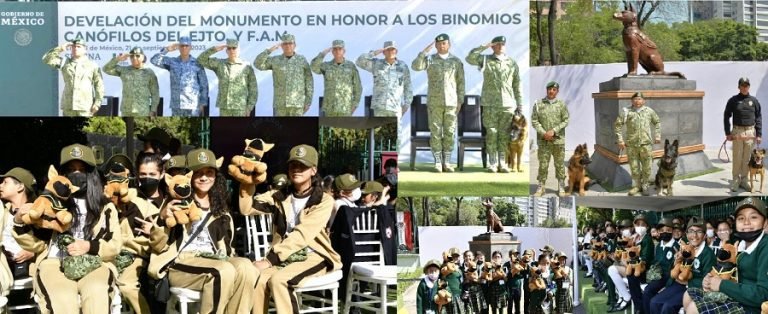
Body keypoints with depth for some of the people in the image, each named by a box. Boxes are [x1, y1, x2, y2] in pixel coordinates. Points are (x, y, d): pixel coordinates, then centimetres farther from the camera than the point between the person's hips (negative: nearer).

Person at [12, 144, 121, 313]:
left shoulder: (105, 207, 18)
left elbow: (115, 245, 12)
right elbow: (36, 244, 17)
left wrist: (90, 246, -7)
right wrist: (20, 222, -1)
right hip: (55, 263, 0)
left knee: (96, 292, -38)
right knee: (64, 299, -36)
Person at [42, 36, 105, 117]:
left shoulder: (92, 65, 4)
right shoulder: (64, 62, 12)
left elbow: (99, 85, 2)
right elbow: (47, 59, 5)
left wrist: (97, 103, -6)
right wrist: (60, 48, -1)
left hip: (85, 106, -3)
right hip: (68, 105, 3)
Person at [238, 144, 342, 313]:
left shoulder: (324, 201, -5)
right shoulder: (280, 197, 12)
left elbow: (302, 235, -16)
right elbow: (246, 209, 2)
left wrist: (269, 260, -23)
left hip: (312, 256, -4)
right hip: (285, 256, 4)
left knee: (278, 279, -32)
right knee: (258, 278, -27)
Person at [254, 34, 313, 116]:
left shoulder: (302, 60, 3)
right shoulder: (275, 60, 7)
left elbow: (309, 82, 3)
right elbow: (258, 64, -4)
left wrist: (308, 102, -2)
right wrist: (269, 50, -11)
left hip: (297, 104, -1)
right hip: (280, 104, 1)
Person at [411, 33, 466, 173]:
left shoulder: (456, 61, 8)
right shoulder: (430, 59, 5)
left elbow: (461, 82, 8)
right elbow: (415, 66, -13)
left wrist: (460, 101, 2)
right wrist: (424, 52, -18)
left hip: (451, 102, 1)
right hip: (434, 102, -1)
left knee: (449, 132, 2)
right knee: (435, 132, -1)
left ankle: (447, 162, 8)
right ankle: (437, 162, 4)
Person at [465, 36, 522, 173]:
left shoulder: (512, 63, 10)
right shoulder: (486, 60, 5)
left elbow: (517, 86, 11)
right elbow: (469, 58, -13)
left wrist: (520, 106, 7)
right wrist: (484, 47, -12)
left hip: (507, 105, 2)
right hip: (490, 105, -2)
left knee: (504, 135, 2)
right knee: (491, 133, -3)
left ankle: (502, 163, 8)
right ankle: (492, 163, 2)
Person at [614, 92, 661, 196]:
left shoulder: (649, 111, 4)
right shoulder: (626, 112, -2)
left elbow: (657, 122, 18)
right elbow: (617, 125, 1)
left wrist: (657, 135, 11)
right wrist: (620, 140, -3)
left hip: (646, 144, 1)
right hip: (631, 144, -1)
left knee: (647, 167, 5)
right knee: (634, 167, 7)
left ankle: (645, 186, 20)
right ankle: (636, 186, 22)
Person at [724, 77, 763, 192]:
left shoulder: (754, 101, 5)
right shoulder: (733, 100, 1)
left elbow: (758, 118, 7)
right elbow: (726, 116, 4)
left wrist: (759, 134, 1)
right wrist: (728, 133, -2)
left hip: (750, 133, 2)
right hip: (737, 132, -2)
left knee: (747, 158, 5)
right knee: (737, 158, 1)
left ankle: (744, 180, 14)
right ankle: (735, 180, 9)